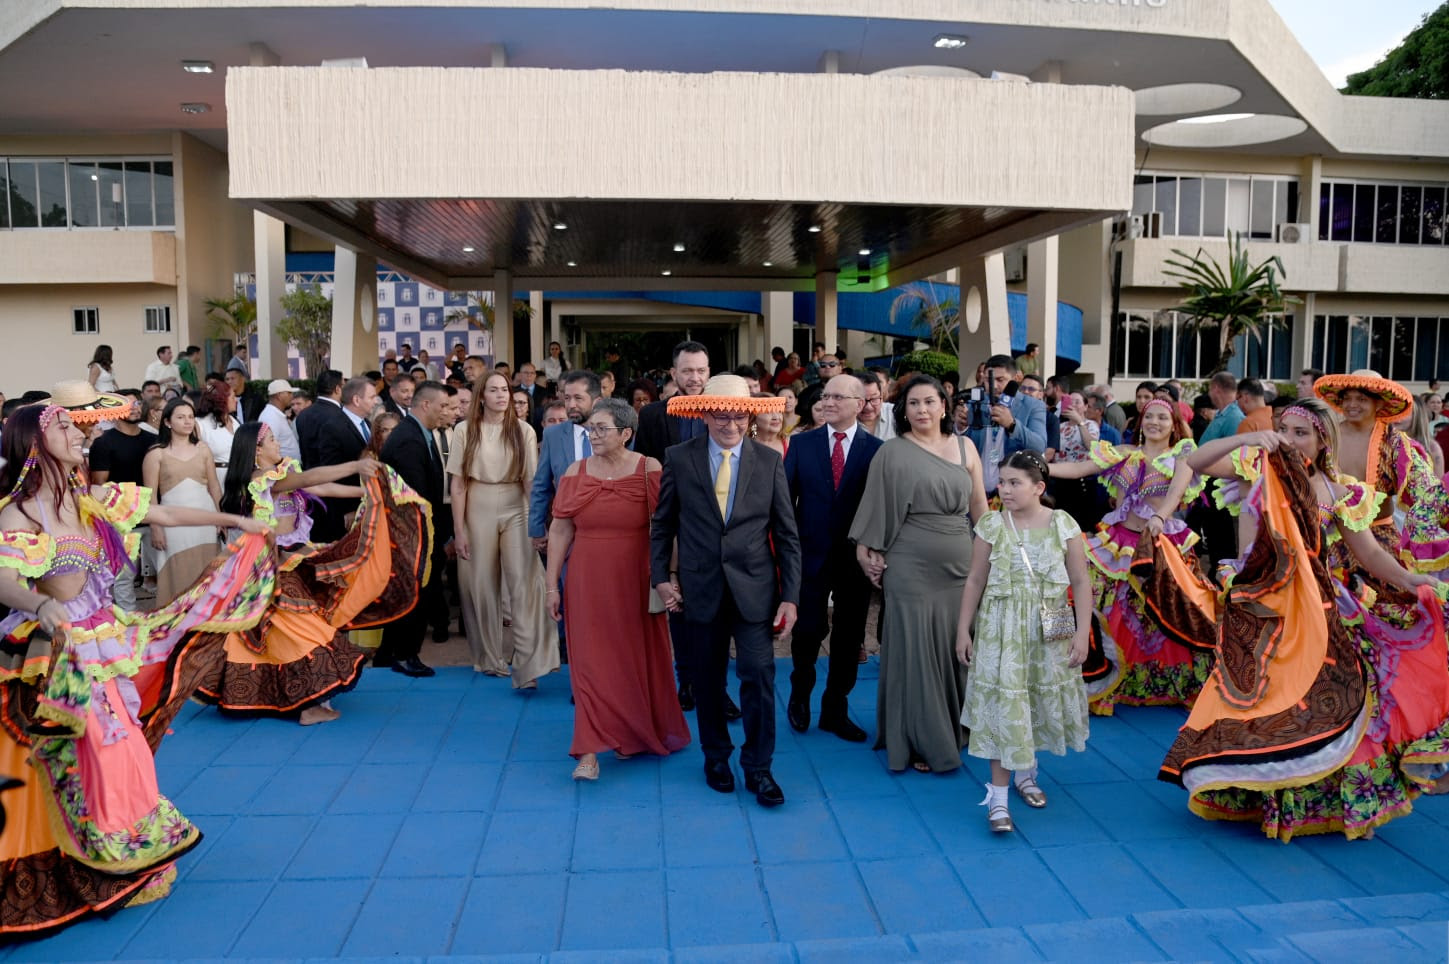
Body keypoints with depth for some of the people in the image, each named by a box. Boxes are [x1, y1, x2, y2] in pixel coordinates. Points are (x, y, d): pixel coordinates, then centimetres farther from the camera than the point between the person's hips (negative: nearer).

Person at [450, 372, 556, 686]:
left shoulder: (523, 430, 0)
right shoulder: (465, 430, 0)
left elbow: (531, 480, -1)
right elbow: (458, 483, 0)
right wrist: (458, 530, -3)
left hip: (516, 511, 0)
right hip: (478, 513, 1)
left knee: (525, 585, -9)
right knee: (483, 587, 8)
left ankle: (528, 666, -9)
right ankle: (491, 658, 24)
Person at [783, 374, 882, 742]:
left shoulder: (876, 449, -2)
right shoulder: (802, 443, 1)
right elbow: (786, 498, 2)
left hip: (856, 557, 0)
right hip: (811, 555, 0)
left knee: (849, 636, 9)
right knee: (809, 629, 2)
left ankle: (835, 711, 25)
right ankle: (800, 696, 30)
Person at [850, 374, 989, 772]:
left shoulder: (965, 447, 6)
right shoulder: (892, 453, -4)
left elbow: (979, 507, 10)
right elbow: (875, 508, -1)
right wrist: (867, 553, -4)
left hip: (959, 564, 4)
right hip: (911, 567, -4)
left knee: (954, 648, 12)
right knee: (914, 650, 2)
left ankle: (953, 730, 30)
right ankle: (919, 740, 15)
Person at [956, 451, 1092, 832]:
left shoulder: (1064, 525, -6)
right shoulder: (991, 525, -6)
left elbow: (1081, 582, -2)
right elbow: (975, 581, 0)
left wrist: (1082, 632, -6)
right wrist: (963, 630, 1)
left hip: (1049, 632, 2)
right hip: (1001, 630, -1)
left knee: (1041, 702, 14)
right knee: (1003, 705, -3)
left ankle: (1025, 774, 38)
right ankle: (998, 796, 4)